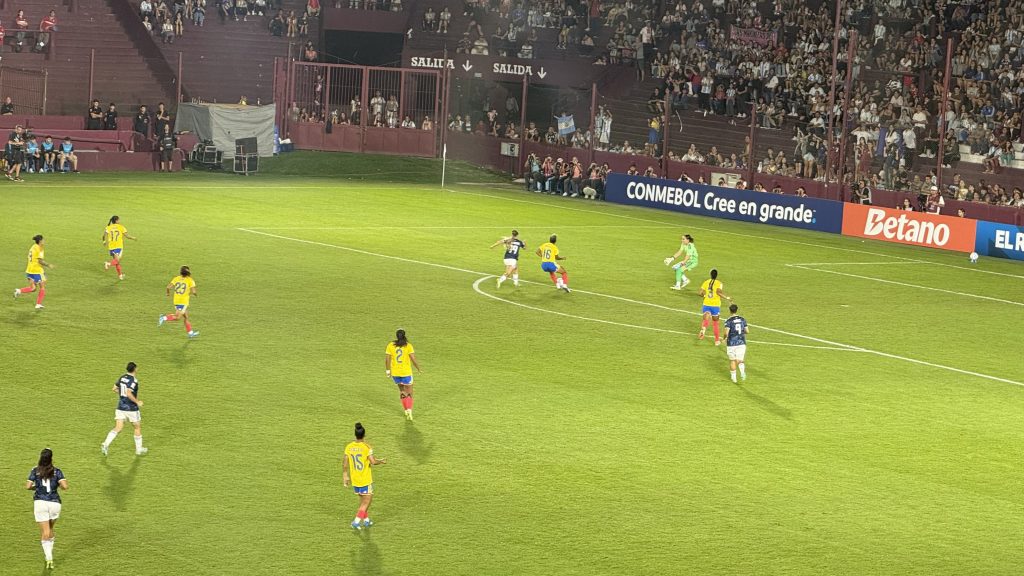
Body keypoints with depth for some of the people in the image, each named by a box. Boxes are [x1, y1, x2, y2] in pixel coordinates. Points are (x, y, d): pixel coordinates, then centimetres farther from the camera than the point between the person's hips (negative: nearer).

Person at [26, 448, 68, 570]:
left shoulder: (35, 471, 0)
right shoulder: (57, 471, -2)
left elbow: (28, 486, -6)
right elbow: (65, 486, -11)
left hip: (40, 503, -1)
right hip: (54, 503, 1)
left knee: (45, 533, 0)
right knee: (50, 528, 25)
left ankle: (49, 558, -14)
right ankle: (49, 553, 32)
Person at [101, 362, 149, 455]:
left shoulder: (122, 377, 6)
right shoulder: (133, 380, -18)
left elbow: (115, 389, 14)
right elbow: (128, 393, -28)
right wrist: (137, 402, -16)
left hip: (120, 408, 6)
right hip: (131, 409, -6)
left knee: (117, 428, 2)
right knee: (138, 427, 14)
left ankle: (105, 444, -18)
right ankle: (139, 449, 24)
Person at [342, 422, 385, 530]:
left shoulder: (349, 447, -4)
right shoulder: (367, 447, -18)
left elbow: (345, 463, 0)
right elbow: (373, 462, -22)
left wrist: (345, 476, 11)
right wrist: (381, 461, -2)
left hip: (354, 480, 5)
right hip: (366, 480, -5)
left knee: (362, 500, 22)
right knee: (366, 501, 5)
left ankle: (366, 520, 31)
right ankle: (356, 521, -4)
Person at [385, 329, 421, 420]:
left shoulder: (390, 345, -3)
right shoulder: (408, 346, -9)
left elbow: (387, 359, -4)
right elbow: (413, 359, -13)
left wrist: (387, 370, 10)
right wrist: (418, 369, 3)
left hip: (395, 372, 3)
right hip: (406, 373, -3)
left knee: (402, 390, 26)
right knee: (409, 393, 7)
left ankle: (406, 410, 23)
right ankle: (409, 410, -15)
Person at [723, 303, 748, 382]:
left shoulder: (729, 320, -9)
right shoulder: (742, 319, 5)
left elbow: (726, 332, -18)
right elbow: (747, 331, 6)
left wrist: (725, 338, 3)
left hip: (732, 344, -3)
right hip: (741, 343, 3)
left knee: (732, 361, 13)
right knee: (739, 360, 7)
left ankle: (733, 377, 18)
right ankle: (743, 371, -22)